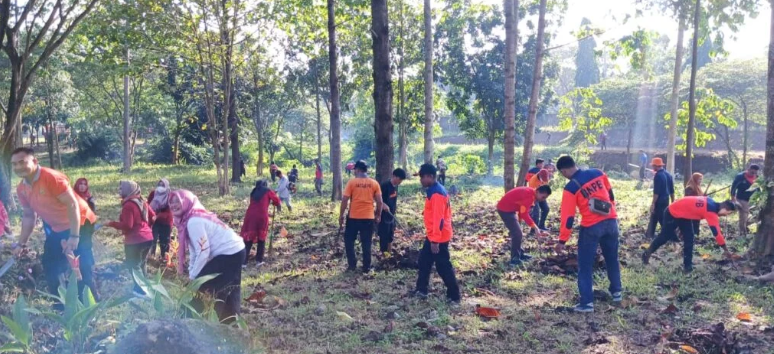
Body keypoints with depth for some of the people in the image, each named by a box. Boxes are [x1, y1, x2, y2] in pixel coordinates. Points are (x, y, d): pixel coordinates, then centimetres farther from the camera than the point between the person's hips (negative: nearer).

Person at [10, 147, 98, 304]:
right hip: (55, 228, 9)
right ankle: (60, 304, 27)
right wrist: (21, 243, 9)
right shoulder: (21, 189, 0)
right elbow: (28, 216, 12)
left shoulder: (52, 177, -25)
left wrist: (74, 237, -30)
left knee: (80, 266, -12)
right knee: (50, 266, 13)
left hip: (79, 224, -8)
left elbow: (72, 204, -27)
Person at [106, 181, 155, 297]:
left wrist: (111, 224, -10)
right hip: (148, 238, 9)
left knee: (134, 266, 5)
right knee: (141, 264, 22)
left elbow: (127, 226, -21)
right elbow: (153, 216, 15)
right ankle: (141, 287, 30)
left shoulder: (128, 205, -17)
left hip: (135, 241, -9)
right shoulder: (142, 202, 9)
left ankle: (141, 290, 6)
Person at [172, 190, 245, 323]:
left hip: (230, 253, -10)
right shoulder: (190, 218, 9)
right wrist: (191, 271, 6)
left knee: (201, 286, -5)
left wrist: (193, 276, -12)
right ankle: (230, 321, 36)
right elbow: (194, 250, 12)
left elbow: (203, 251, -21)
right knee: (227, 290, 22)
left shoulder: (194, 221, -20)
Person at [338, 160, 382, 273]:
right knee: (366, 243, 9)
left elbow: (344, 200, -8)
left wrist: (341, 215, 1)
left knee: (349, 240, 14)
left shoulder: (352, 182, -6)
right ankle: (366, 267, 13)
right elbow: (379, 202, 0)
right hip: (369, 217, 2)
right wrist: (378, 215, 13)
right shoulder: (374, 183, 1)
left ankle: (352, 264, 13)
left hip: (353, 217, -2)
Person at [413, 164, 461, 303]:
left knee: (443, 267, -1)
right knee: (424, 261, 17)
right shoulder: (434, 190, 10)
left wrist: (435, 240, -26)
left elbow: (438, 218, -25)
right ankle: (421, 290, 27)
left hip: (439, 237, -10)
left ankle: (454, 296, 9)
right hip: (433, 236, 10)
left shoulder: (436, 194, -22)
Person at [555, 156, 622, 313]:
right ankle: (617, 292, 36)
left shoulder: (571, 188, -12)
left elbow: (568, 216, -12)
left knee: (585, 265, 5)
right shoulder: (598, 173, 3)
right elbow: (610, 194, 15)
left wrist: (562, 240, -6)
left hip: (591, 227, -6)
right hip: (611, 221, 6)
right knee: (612, 259, 24)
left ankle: (587, 303, 3)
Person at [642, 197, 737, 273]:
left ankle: (687, 265, 7)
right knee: (665, 236, 5)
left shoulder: (712, 204, -4)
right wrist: (725, 249, -20)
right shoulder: (711, 212, -30)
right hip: (673, 213, -8)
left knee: (689, 238, 3)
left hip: (684, 214, 8)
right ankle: (647, 253, 24)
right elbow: (716, 232, -27)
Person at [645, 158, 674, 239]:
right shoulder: (668, 174, 10)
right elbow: (672, 190, 13)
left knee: (662, 219, -1)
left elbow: (656, 191, -20)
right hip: (666, 199, 9)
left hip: (659, 200, -9)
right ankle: (650, 234, 29)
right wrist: (672, 202, 20)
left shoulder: (658, 175, -16)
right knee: (654, 217, 19)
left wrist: (653, 203, -17)